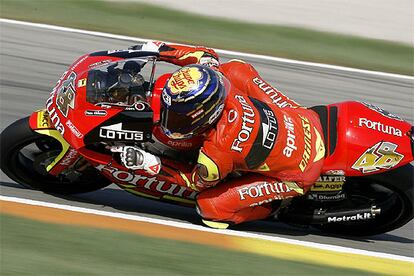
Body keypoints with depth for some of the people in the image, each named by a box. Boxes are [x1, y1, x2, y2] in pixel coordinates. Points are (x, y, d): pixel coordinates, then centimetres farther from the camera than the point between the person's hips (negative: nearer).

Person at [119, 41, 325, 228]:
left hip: (299, 173, -6)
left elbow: (196, 181, -10)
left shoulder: (217, 153, -33)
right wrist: (158, 49, 0)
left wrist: (149, 163, -12)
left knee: (210, 206, -8)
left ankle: (275, 203, 10)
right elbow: (206, 56, 4)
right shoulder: (232, 74, -21)